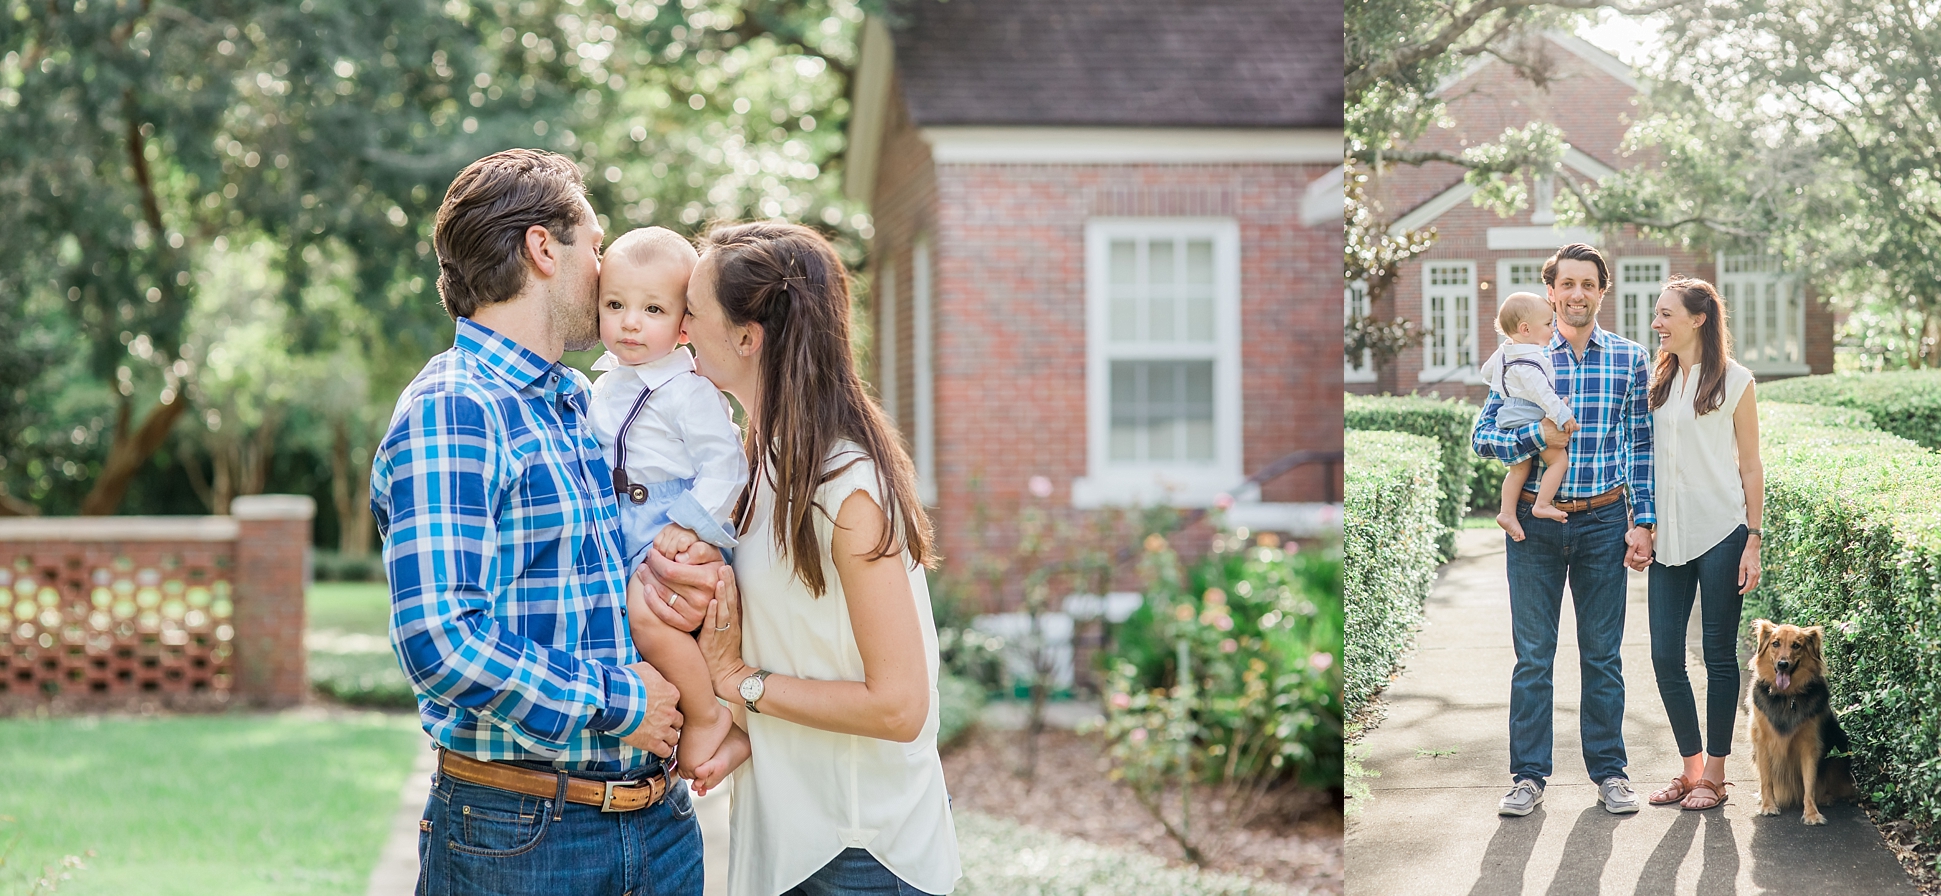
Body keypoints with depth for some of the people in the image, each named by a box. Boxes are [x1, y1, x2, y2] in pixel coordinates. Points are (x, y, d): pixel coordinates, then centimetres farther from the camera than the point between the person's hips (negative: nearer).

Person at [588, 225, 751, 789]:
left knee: (646, 615, -30)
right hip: (626, 539, 9)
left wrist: (689, 525, -23)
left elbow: (725, 463, -15)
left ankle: (708, 718, -10)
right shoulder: (605, 387, 15)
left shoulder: (688, 389, -11)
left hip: (678, 536, -9)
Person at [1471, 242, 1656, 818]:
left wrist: (1643, 521, -1)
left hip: (1604, 522, 0)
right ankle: (1528, 775, 13)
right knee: (1533, 655, 5)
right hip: (1534, 523, 0)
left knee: (1603, 654, 8)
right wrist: (1538, 437, -18)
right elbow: (1482, 436, 0)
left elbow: (1641, 445, 5)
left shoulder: (1629, 358, 4)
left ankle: (1609, 770, 18)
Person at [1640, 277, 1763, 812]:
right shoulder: (1657, 380, 11)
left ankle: (1714, 773, 11)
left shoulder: (1734, 381, -1)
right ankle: (1692, 765, 16)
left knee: (1719, 653, 2)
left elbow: (1750, 467, 0)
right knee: (1665, 655, 2)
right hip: (1669, 537, 4)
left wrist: (1753, 541, -5)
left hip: (1720, 532, -4)